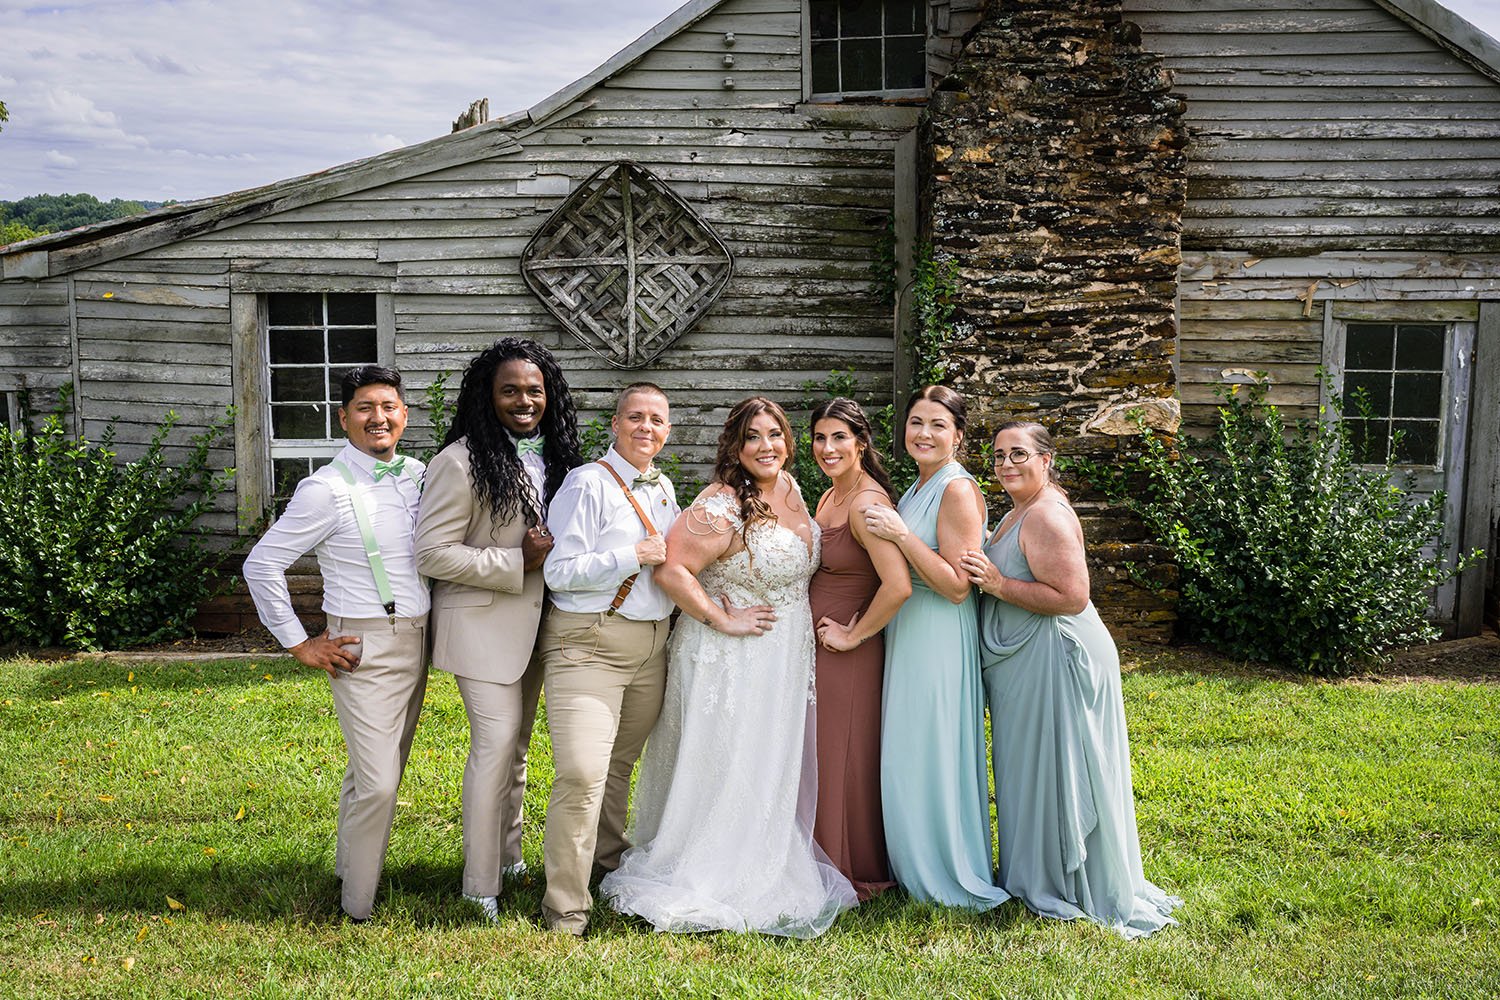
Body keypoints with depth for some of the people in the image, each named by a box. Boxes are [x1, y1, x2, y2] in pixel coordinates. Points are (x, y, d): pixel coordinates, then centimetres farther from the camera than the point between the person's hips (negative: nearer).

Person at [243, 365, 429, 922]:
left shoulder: (417, 475, 6)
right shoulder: (328, 489, -13)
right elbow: (261, 565, -10)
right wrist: (299, 644, -9)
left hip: (417, 641, 6)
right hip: (365, 648, -6)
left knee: (378, 772, 18)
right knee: (378, 784, -8)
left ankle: (349, 867, 37)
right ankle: (358, 909, 7)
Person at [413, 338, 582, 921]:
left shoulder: (551, 456, 8)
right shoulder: (462, 462, -16)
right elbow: (433, 554, -19)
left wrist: (554, 556, 1)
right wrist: (518, 562, -21)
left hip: (533, 622, 8)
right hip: (483, 623, -7)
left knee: (517, 743, 17)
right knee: (496, 742, -10)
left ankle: (509, 856, 33)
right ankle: (481, 886, 2)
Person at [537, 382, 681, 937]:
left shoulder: (663, 489, 15)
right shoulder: (587, 484, -9)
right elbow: (560, 572, -14)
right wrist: (636, 556, -16)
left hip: (653, 642, 7)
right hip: (588, 643, -7)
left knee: (622, 761, 19)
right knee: (582, 772, -14)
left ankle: (608, 855, 41)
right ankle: (566, 908, -2)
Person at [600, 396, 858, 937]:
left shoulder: (789, 488, 6)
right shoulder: (722, 506, -21)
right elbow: (670, 568, -27)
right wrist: (722, 620, -23)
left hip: (784, 663, 9)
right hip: (730, 662, -9)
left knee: (776, 769, 18)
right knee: (725, 768, 1)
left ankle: (768, 873, 34)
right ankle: (712, 884, 17)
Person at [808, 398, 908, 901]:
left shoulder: (866, 503, -20)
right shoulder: (830, 496, 9)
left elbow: (898, 586, -31)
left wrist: (852, 636, -19)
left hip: (846, 653, -9)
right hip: (814, 646, 9)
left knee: (842, 760, 4)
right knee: (817, 759, 17)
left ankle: (858, 874, 21)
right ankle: (826, 863, 32)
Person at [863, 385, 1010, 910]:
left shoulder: (958, 490, -16)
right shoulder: (918, 487, 13)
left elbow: (957, 586, -21)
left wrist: (900, 535, -23)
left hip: (939, 639, -9)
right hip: (905, 632, 10)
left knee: (931, 754, 0)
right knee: (909, 754, 16)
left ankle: (949, 874, 16)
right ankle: (917, 865, 29)